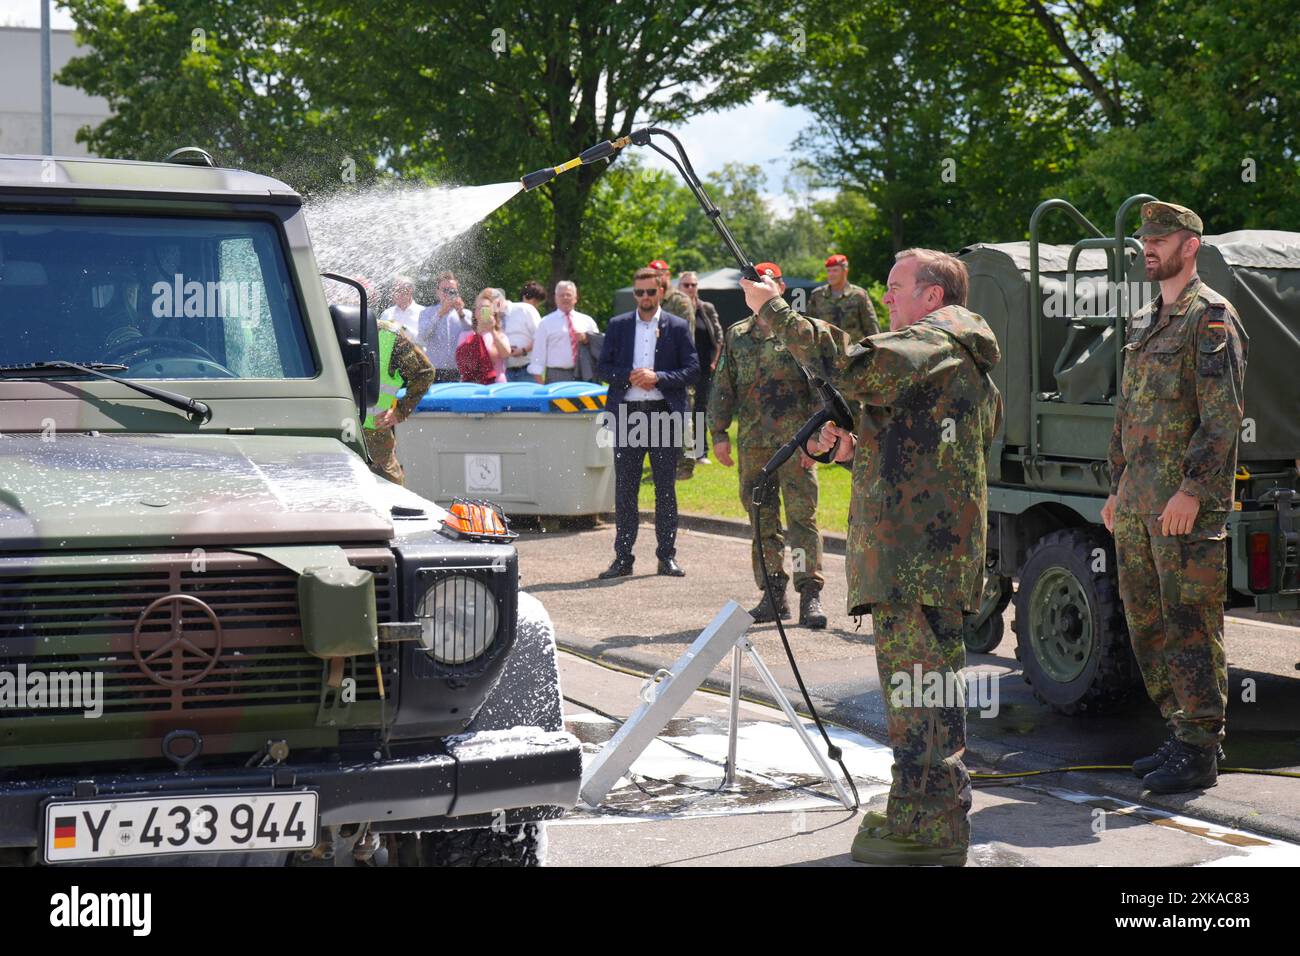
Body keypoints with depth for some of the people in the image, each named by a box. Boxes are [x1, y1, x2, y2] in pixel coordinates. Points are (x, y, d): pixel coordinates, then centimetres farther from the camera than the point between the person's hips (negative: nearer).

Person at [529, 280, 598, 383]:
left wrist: (587, 339, -9)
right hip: (556, 377, -2)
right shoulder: (546, 322, 7)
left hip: (583, 377, 3)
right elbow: (538, 352, 2)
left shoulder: (587, 321, 15)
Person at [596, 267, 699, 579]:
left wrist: (658, 377, -13)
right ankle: (623, 557, 6)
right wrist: (629, 377, -11)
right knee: (625, 486, 2)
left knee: (665, 486, 4)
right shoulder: (618, 325, 9)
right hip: (628, 412, 1)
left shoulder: (678, 327, 5)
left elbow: (692, 368, 0)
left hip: (664, 413, -1)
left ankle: (667, 556, 10)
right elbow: (604, 367, 7)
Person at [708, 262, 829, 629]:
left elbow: (821, 388, -1)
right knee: (762, 519, 6)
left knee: (802, 514, -7)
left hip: (795, 443, -4)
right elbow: (723, 388, 16)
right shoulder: (736, 336, 14)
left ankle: (810, 595, -3)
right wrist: (719, 434, 7)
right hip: (752, 444, 4)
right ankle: (773, 595, 13)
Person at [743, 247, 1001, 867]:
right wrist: (856, 448, 14)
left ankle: (931, 827, -9)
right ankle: (918, 811, 23)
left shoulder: (933, 341, -8)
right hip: (920, 544, 11)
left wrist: (774, 309, -15)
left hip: (920, 548, -11)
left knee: (920, 680, -10)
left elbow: (850, 366, -25)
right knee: (916, 681, 16)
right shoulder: (963, 355, 26)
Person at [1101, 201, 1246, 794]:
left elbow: (1224, 415, -15)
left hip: (1188, 504, -9)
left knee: (1190, 622, -7)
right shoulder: (1144, 324, 19)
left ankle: (1200, 752, -2)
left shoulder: (1211, 318, -8)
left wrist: (1192, 489, -21)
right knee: (1147, 621, 11)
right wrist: (1117, 489, 21)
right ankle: (1181, 735, 20)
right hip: (1138, 502, 9)